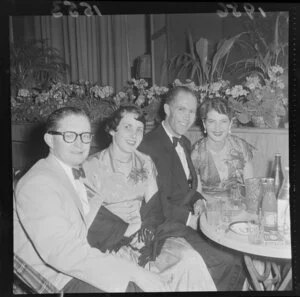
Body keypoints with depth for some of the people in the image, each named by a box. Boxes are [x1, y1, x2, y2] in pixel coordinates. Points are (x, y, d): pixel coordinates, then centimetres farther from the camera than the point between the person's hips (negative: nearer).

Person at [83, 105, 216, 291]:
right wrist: (127, 231, -17)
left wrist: (146, 230, -13)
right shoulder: (92, 166, -3)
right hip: (111, 242, -4)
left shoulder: (146, 163, 11)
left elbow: (154, 206, 6)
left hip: (147, 233, 4)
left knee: (190, 259, -21)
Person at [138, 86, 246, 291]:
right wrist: (187, 218, -14)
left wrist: (198, 200, 0)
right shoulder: (149, 145, -16)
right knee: (229, 263, -18)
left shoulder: (185, 143, 13)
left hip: (190, 218, 8)